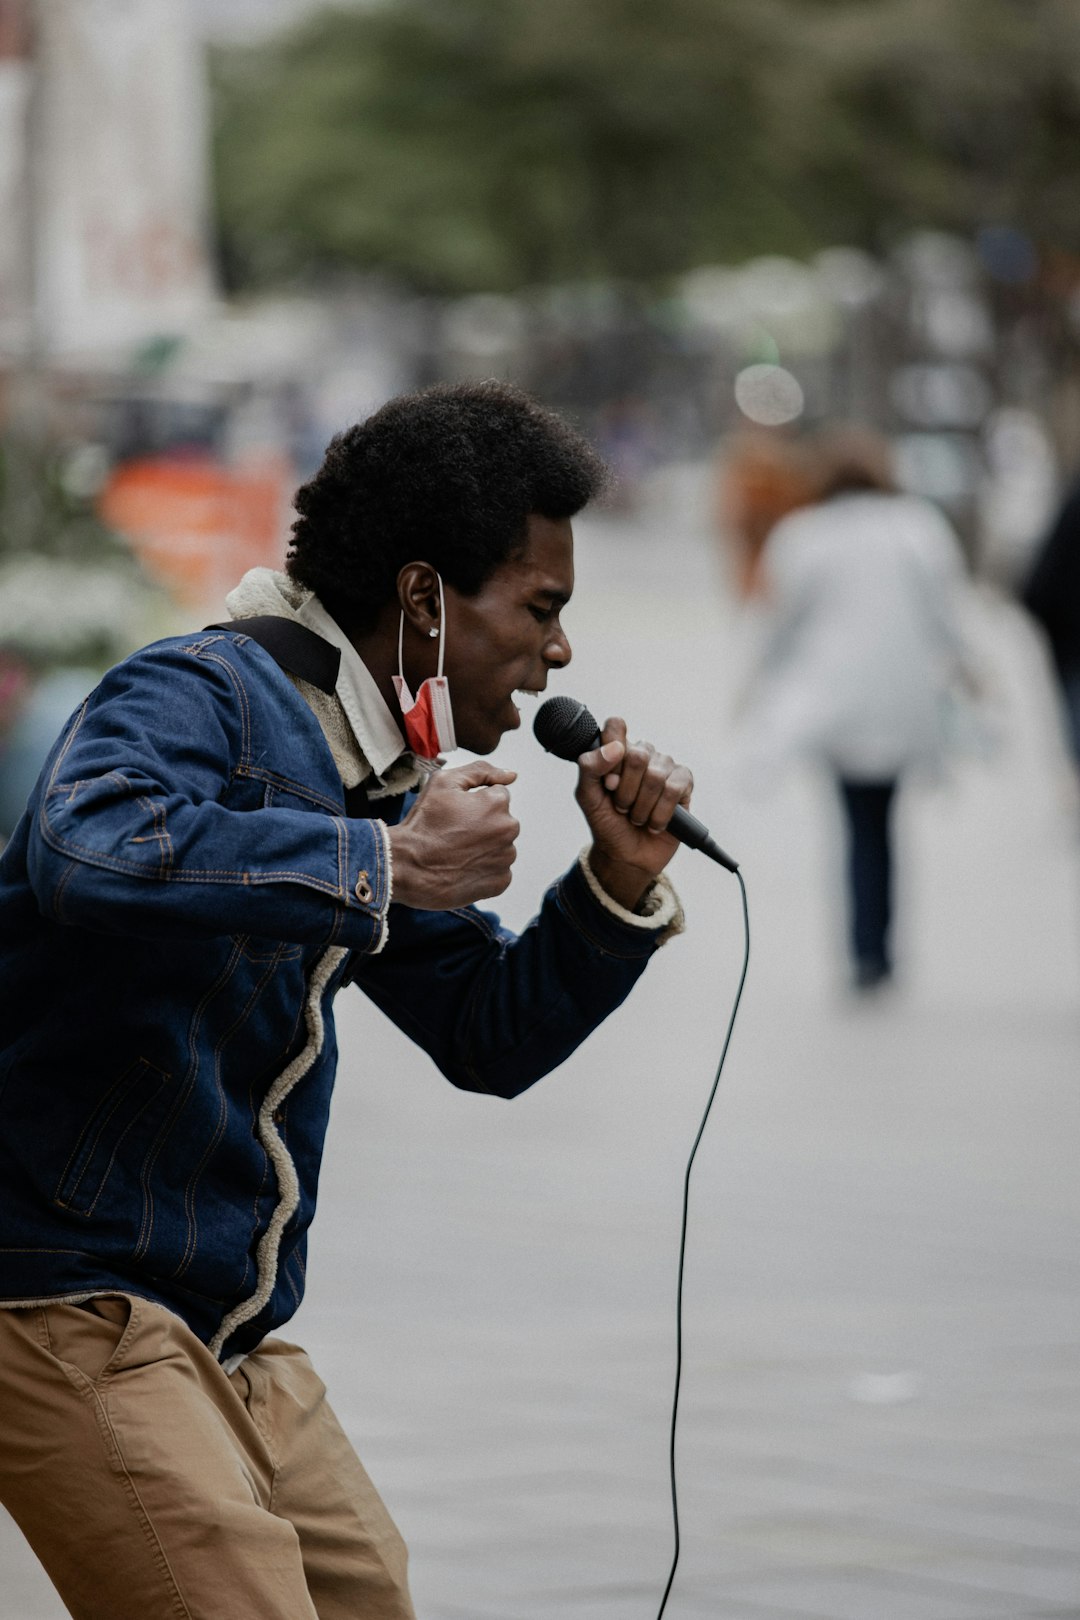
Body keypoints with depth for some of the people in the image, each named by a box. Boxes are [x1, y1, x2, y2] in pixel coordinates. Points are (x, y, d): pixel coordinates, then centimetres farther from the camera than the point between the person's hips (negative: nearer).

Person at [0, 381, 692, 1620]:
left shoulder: (378, 787, 15)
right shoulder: (201, 695, -14)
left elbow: (490, 1034, 22)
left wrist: (620, 883, 5)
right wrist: (386, 865, -30)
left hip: (230, 1337, 10)